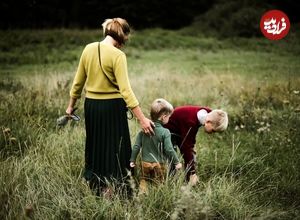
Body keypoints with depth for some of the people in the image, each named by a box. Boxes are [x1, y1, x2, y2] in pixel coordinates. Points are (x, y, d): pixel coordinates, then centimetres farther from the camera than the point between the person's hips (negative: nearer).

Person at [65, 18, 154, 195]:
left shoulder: (89, 49, 1)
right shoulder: (118, 55, -17)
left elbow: (78, 82, 9)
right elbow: (125, 90, -22)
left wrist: (71, 106, 22)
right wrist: (142, 118, -22)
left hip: (91, 105, 6)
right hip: (112, 107, -6)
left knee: (95, 147, 19)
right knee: (115, 149, 6)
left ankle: (95, 187, 29)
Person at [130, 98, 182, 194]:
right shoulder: (165, 132, -16)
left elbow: (136, 146, 0)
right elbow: (169, 150, -15)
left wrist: (132, 160, 11)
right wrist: (177, 162, -2)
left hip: (145, 162, 3)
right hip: (158, 164, -3)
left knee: (144, 179, 18)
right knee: (158, 182, 11)